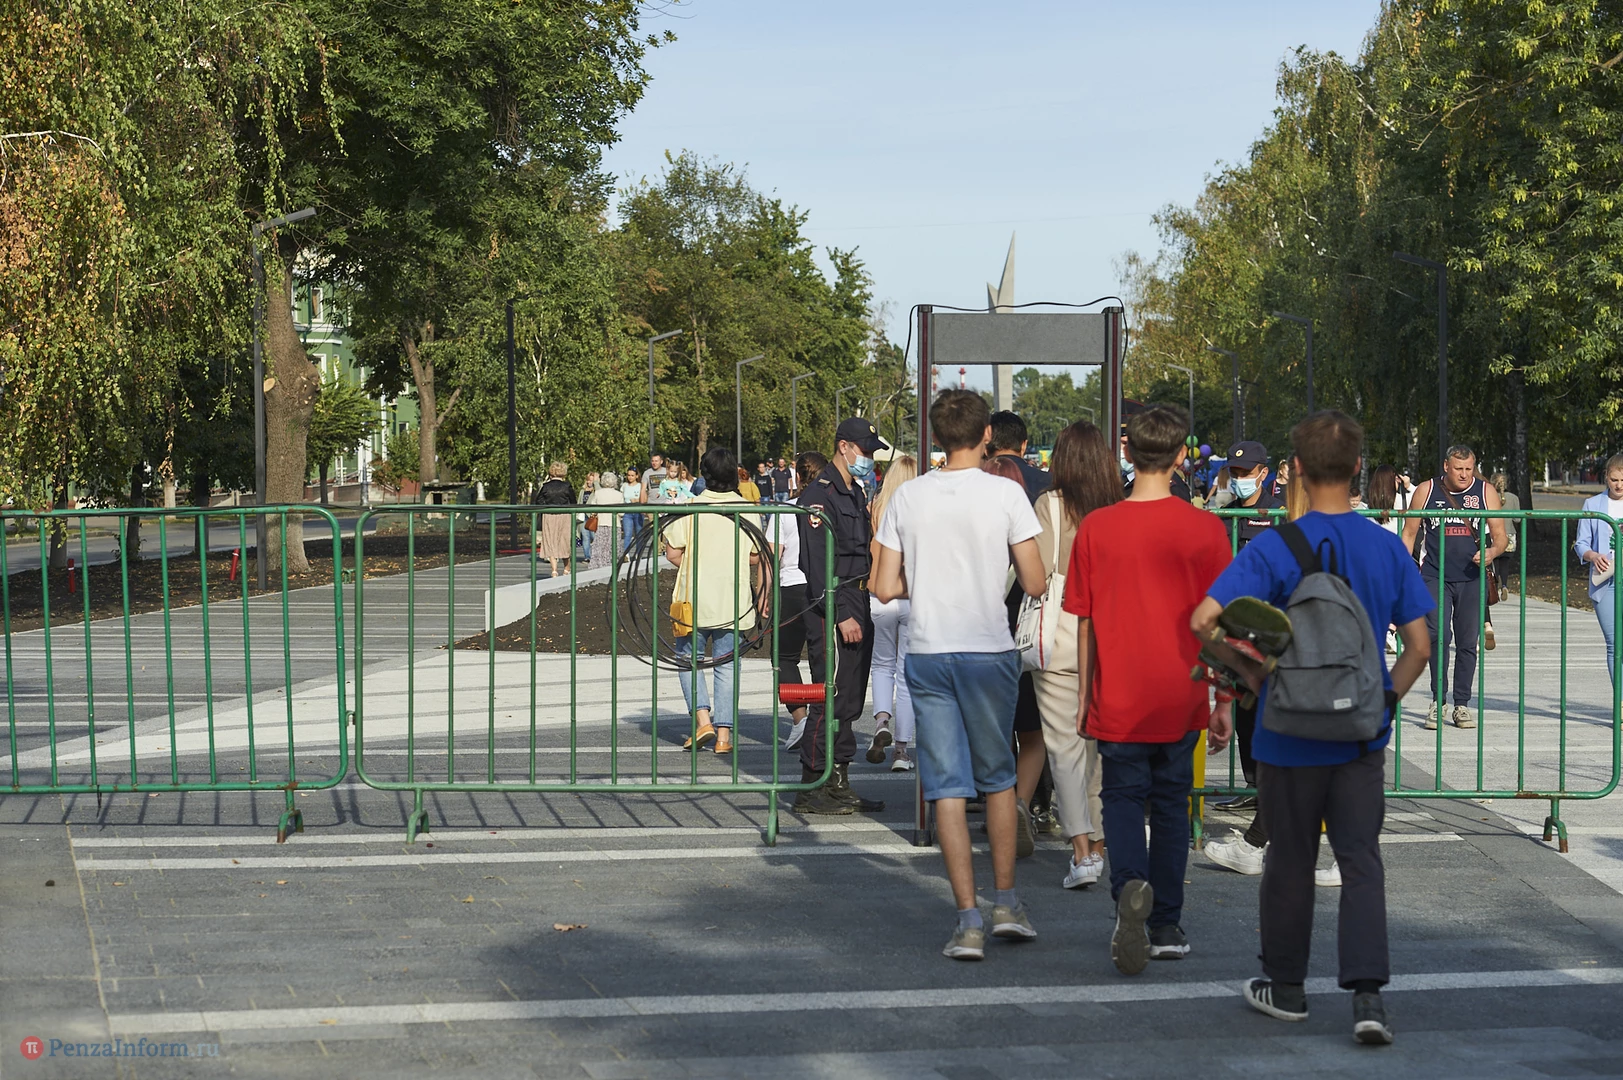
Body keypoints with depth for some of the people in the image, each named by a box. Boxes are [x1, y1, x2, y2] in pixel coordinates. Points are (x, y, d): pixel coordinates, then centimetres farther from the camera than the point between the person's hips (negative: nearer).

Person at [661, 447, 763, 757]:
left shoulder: (690, 507, -6)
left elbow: (672, 551, -8)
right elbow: (755, 558, 1)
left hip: (694, 599, -2)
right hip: (733, 601, 2)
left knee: (688, 659, 13)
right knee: (727, 665, 8)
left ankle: (702, 719, -3)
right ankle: (723, 734, 4)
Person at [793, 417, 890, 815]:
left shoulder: (856, 494, 19)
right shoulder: (819, 495, -12)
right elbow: (818, 566, -18)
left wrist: (864, 613, 17)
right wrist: (841, 616, -21)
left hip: (856, 609, 10)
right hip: (831, 609, -10)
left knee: (850, 701, 11)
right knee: (831, 700, -9)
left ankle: (838, 785, 17)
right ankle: (811, 790, -5)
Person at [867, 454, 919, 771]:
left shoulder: (876, 511, -3)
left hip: (881, 598, 1)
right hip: (917, 599, -1)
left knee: (883, 664, 20)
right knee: (908, 673, 7)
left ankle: (881, 721, -5)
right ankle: (902, 750, 7)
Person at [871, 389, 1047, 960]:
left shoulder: (907, 497, 1)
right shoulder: (1005, 494, -6)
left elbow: (886, 588, 2)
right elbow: (1035, 584, -5)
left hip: (927, 653, 1)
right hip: (989, 653, -1)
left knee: (948, 786, 3)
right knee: (998, 776, 17)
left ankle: (968, 919, 0)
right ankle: (1005, 902, 18)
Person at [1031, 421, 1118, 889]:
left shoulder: (1051, 504, -6)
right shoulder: (1120, 508, 2)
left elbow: (1038, 573, -9)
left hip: (1061, 635, -4)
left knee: (1065, 745, -2)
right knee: (1100, 743, 14)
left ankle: (1082, 850, -12)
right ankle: (1099, 843, 21)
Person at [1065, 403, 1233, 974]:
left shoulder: (1095, 528, -7)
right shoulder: (1204, 529, -7)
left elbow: (1085, 622, 0)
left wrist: (1084, 694, 10)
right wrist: (1223, 702, 6)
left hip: (1119, 698, -1)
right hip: (1181, 699, 1)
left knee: (1122, 797, 10)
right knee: (1171, 803, 15)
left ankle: (1130, 885, -18)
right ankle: (1166, 927, 20)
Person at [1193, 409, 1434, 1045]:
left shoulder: (1275, 548, -12)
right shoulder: (1388, 548, -2)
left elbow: (1205, 618, -20)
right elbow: (1419, 645, -1)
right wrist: (1385, 700, 12)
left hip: (1290, 733, -2)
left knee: (1290, 861, 12)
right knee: (1361, 860, 4)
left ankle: (1286, 987, 25)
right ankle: (1367, 994, -9)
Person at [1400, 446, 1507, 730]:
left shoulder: (1486, 492, 3)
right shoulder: (1426, 491, 2)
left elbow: (1500, 536, 5)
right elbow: (1409, 533, 8)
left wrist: (1492, 552, -17)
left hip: (1472, 578, 1)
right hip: (1434, 576, -1)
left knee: (1468, 642, 4)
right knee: (1439, 636, -16)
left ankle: (1461, 705, 14)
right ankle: (1438, 702, -7)